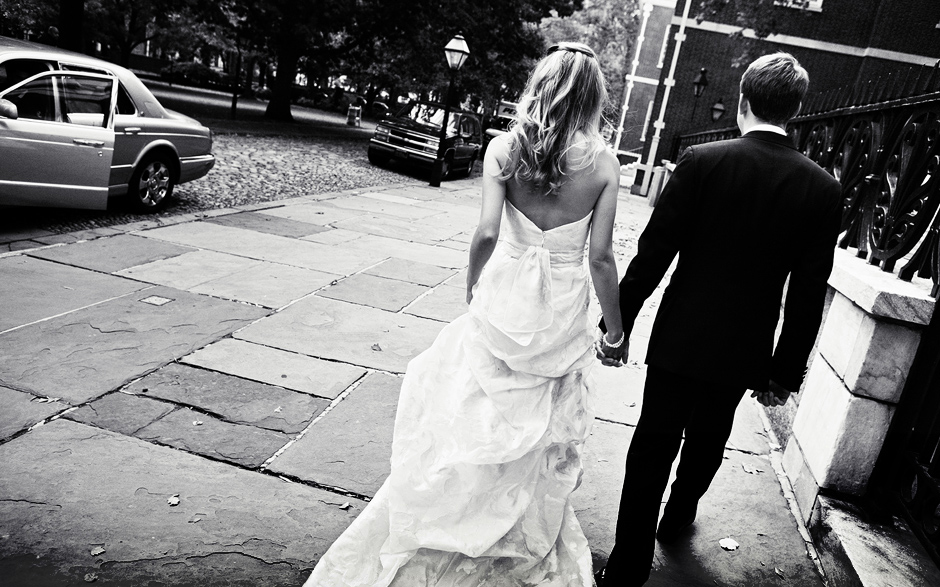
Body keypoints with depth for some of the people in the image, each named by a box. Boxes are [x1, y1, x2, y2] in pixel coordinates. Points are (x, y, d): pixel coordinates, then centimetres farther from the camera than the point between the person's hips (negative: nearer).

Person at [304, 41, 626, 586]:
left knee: (480, 420, 17)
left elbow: (486, 234, -12)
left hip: (502, 300, 0)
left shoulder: (505, 148, -7)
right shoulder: (604, 163, -8)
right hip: (562, 313, 0)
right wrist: (615, 330, 4)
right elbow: (600, 257, -8)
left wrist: (473, 290, 6)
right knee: (545, 429, 18)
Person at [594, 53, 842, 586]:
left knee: (654, 447, 8)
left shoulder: (701, 162, -13)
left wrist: (619, 323, -3)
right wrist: (785, 371, 6)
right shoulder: (824, 190, -6)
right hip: (745, 350, 3)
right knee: (707, 442, 25)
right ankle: (678, 517, 48)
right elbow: (809, 296, -3)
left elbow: (652, 255, -13)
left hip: (681, 338, -2)